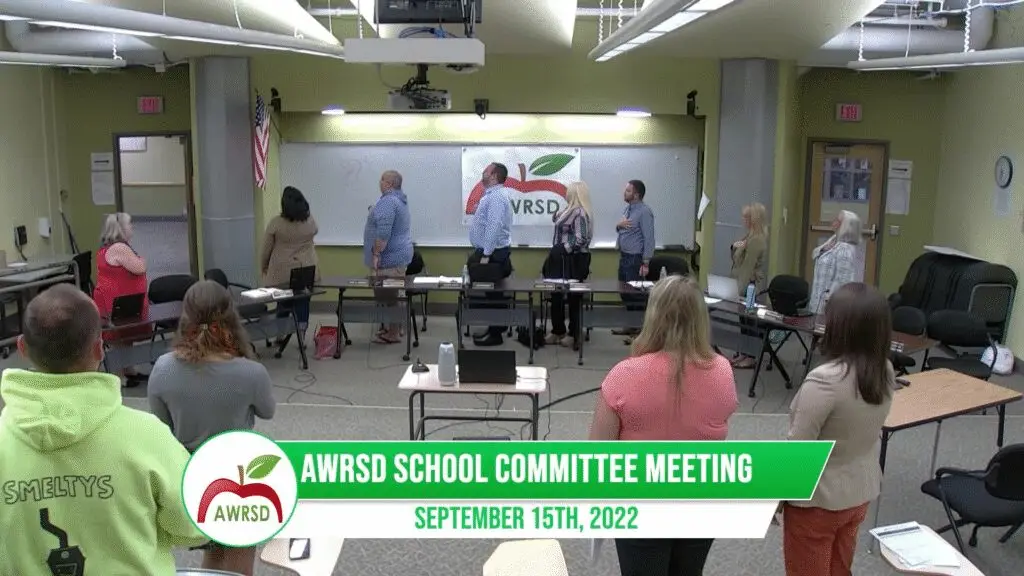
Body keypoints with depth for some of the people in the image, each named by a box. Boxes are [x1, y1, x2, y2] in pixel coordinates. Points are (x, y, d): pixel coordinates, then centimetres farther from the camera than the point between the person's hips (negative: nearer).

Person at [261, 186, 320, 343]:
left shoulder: (275, 223, -11)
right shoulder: (310, 222, -3)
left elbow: (266, 249, -4)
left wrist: (263, 267, 9)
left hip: (282, 272, -1)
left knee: (283, 305, 12)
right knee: (302, 305, 5)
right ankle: (301, 339, 8)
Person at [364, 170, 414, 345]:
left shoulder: (388, 201, -19)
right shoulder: (400, 199, 15)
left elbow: (383, 232, -26)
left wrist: (376, 254, -22)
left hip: (389, 258, -11)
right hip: (398, 255, 11)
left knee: (387, 297, -6)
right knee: (392, 295, 16)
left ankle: (392, 334, -2)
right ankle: (394, 327, 23)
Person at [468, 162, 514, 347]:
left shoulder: (496, 196, -19)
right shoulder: (492, 195, 15)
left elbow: (494, 227, -26)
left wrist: (486, 255, -25)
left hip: (493, 254, -10)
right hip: (488, 252, 10)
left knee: (492, 293, -3)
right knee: (490, 292, 15)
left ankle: (495, 334, 3)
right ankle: (493, 329, 23)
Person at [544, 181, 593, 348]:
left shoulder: (580, 213, -17)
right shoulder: (570, 210, 13)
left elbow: (581, 239, -24)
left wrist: (564, 249, -17)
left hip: (573, 261, -10)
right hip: (562, 260, 10)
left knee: (573, 298, 0)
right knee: (557, 295, 13)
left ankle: (574, 335, 10)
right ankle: (558, 331, 24)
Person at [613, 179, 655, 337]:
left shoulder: (644, 212, -15)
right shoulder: (628, 209, 12)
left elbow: (649, 238, -18)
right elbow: (620, 230, 22)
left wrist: (645, 263, -20)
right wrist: (619, 225, -3)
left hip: (635, 259, -9)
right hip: (624, 257, 9)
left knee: (635, 294, -4)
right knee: (625, 293, 14)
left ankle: (640, 328, 4)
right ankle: (630, 325, 25)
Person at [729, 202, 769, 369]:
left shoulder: (756, 240, -19)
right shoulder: (750, 236, 11)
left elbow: (748, 266, -21)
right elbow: (737, 259, 18)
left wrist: (742, 289, -20)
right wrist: (735, 247, -2)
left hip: (752, 286, -10)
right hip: (747, 284, 10)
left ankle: (750, 357, 4)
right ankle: (743, 353, 22)